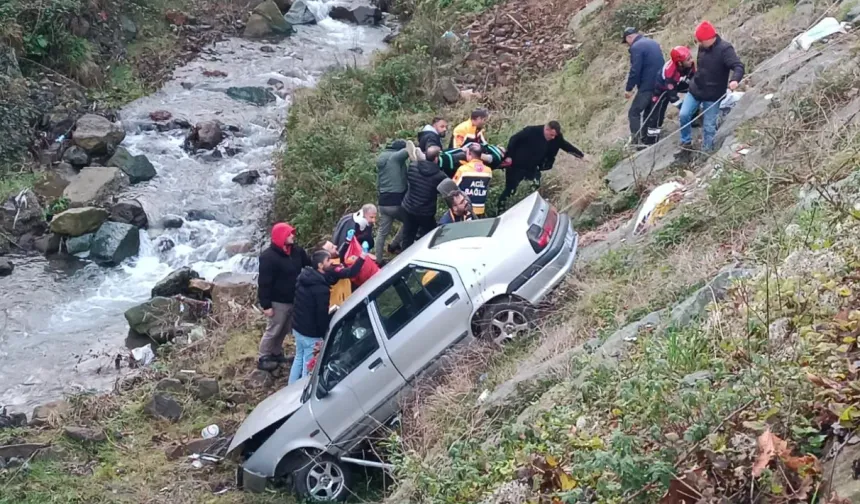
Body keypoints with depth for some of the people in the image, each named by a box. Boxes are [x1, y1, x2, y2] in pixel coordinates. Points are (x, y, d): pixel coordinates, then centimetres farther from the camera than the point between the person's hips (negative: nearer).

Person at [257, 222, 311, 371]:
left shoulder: (297, 251, 3)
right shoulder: (268, 257, -20)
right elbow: (264, 283, -19)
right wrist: (266, 305, -19)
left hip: (294, 300, 7)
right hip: (278, 302, -7)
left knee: (284, 330, 20)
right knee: (273, 331, 4)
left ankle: (276, 353, 37)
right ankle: (263, 358, 18)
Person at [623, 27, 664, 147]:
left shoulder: (636, 47, -14)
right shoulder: (653, 43, 15)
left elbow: (635, 70, -19)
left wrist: (628, 88, -10)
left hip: (647, 86, -9)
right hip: (660, 84, 9)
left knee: (634, 113, -2)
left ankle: (636, 141, -8)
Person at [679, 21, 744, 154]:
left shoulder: (724, 49, -19)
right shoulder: (703, 47, 3)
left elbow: (738, 66, -28)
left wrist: (735, 80, -48)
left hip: (712, 95, -6)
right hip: (695, 90, 6)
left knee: (708, 126, 1)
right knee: (684, 115, -4)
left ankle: (706, 152, 15)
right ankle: (686, 143, 15)